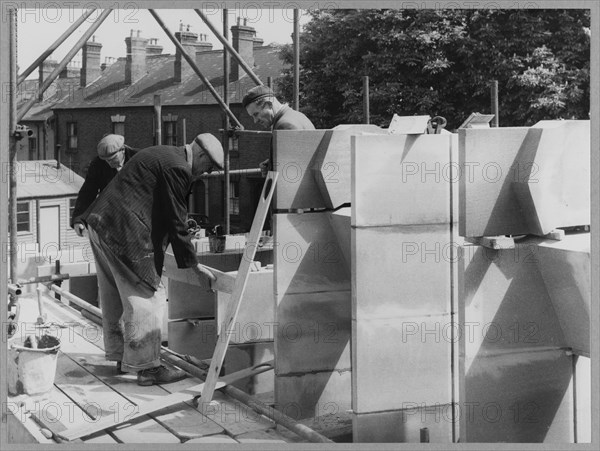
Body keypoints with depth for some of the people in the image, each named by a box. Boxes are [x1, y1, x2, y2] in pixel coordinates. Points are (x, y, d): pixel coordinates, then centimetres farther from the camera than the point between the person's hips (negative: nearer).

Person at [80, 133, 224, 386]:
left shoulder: (163, 155, 19)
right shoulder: (177, 168, -13)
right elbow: (176, 222, -12)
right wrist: (194, 266, -4)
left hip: (101, 224, 11)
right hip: (123, 233, -11)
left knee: (115, 295, 18)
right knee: (143, 297, -4)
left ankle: (121, 357, 30)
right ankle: (147, 367, 1)